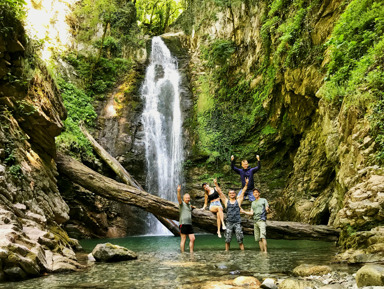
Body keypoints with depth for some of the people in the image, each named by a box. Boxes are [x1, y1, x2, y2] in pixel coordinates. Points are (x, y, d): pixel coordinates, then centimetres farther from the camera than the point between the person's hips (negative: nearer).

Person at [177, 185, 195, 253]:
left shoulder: (189, 204, 20)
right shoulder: (182, 203, 0)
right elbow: (179, 198, -22)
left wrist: (192, 207, 24)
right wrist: (178, 191, -37)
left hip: (189, 224, 7)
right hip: (183, 224, -7)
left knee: (192, 239, 2)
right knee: (183, 240, -4)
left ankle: (191, 252, 9)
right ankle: (182, 253, 0)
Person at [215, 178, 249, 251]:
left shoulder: (238, 201, 9)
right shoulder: (226, 201, 9)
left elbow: (243, 192, 4)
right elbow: (220, 192, 5)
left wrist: (246, 184, -5)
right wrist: (216, 184, -1)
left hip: (237, 223, -1)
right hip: (229, 223, 1)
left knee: (240, 240, 1)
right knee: (227, 240, 3)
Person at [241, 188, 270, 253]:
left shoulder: (264, 200, 8)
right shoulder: (253, 203, 22)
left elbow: (268, 210, 0)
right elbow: (251, 213, 16)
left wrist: (267, 209, -22)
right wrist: (243, 211, 13)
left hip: (262, 220, -5)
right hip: (255, 221, 6)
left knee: (263, 236, -18)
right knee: (258, 238, 2)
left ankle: (265, 251, -21)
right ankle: (262, 251, 5)